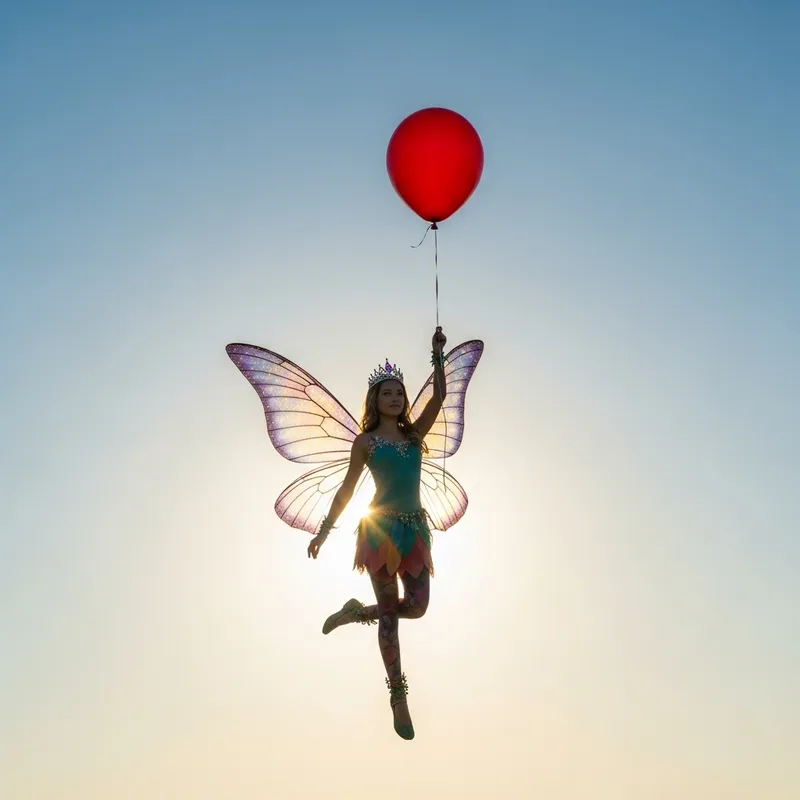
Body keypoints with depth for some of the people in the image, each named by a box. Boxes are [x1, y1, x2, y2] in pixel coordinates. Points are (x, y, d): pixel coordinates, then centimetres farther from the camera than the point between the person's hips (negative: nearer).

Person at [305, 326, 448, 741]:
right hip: (380, 528, -4)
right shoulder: (365, 442, 1)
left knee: (417, 607, 0)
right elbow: (346, 490, 3)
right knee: (389, 610, 0)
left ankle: (356, 611, 26)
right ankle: (399, 696, 10)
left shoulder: (414, 433, 10)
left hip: (415, 527, 5)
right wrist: (323, 532, 0)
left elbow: (440, 396, 0)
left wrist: (437, 356, -7)